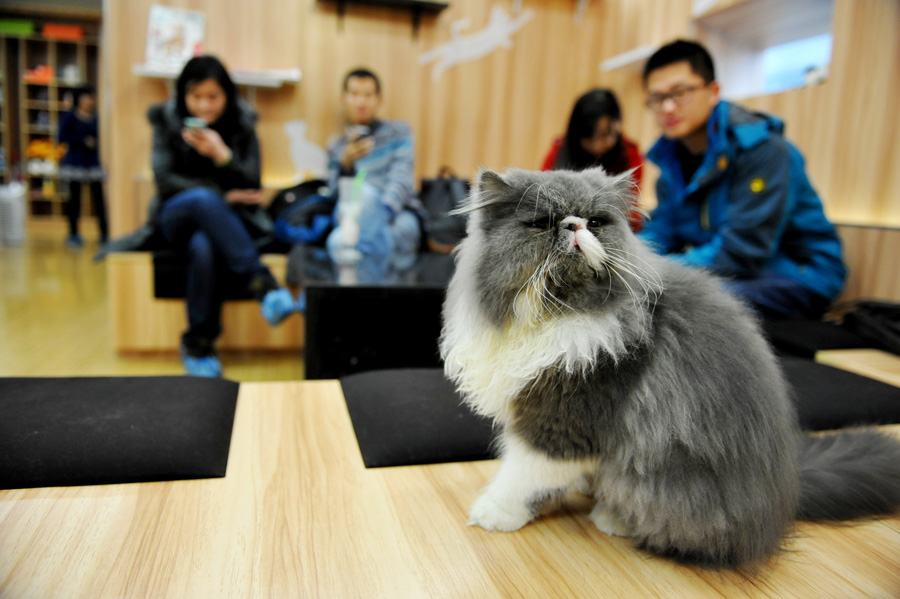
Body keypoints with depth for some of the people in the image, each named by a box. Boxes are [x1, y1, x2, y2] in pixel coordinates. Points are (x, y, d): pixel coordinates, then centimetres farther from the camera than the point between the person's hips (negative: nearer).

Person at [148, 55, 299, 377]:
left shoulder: (242, 124, 3)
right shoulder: (167, 120, 4)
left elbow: (251, 188, -3)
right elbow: (165, 181, -4)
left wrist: (222, 155, -22)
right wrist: (222, 195, -14)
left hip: (225, 221, 0)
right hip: (178, 216, 0)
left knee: (204, 248, -37)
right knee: (203, 198, -38)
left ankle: (198, 344, -21)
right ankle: (263, 285, -43)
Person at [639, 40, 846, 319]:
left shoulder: (762, 147, -19)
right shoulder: (672, 158, 5)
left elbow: (741, 251, -25)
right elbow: (661, 231, 0)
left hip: (799, 277, -7)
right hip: (726, 273, 7)